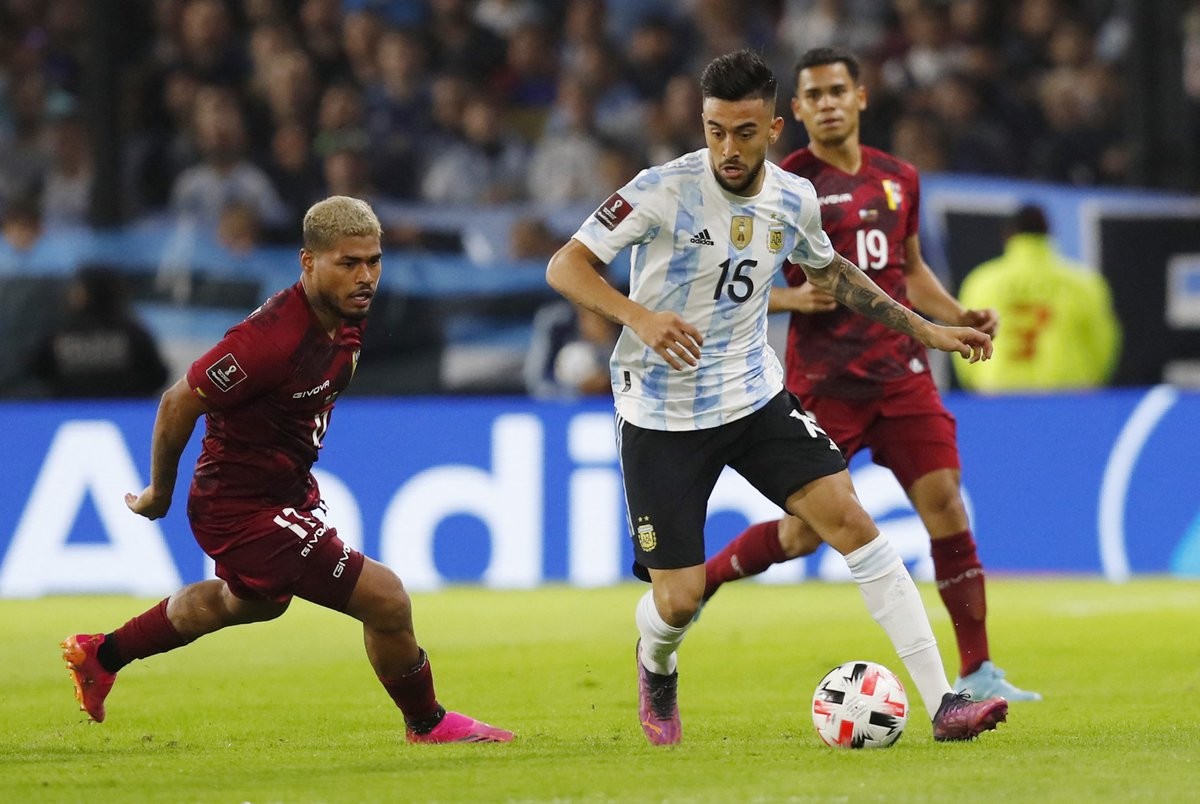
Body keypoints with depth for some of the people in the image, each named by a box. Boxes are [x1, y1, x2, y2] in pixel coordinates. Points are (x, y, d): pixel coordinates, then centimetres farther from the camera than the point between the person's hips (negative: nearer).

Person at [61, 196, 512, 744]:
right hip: (244, 509, -10)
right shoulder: (272, 337, -33)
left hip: (290, 489, 10)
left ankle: (100, 655, 55)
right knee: (387, 601, -11)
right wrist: (160, 492, -9)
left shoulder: (348, 314, -5)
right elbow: (180, 403, -23)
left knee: (253, 603, 37)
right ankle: (427, 724, 16)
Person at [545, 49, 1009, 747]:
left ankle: (943, 704, -14)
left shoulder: (794, 199, -1)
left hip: (756, 397, 4)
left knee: (851, 518, -14)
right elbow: (565, 266, -17)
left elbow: (829, 269, 21)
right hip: (663, 417, -4)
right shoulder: (666, 190, -17)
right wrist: (638, 317, -35)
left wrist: (926, 330, 20)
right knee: (678, 601, -6)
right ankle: (657, 670, 35)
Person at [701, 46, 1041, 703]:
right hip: (823, 381, -4)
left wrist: (958, 317, 9)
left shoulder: (898, 179, 11)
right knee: (807, 531, -1)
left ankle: (975, 673, -7)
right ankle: (695, 580, 26)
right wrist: (795, 298, -20)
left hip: (899, 371, 4)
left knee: (945, 505, -9)